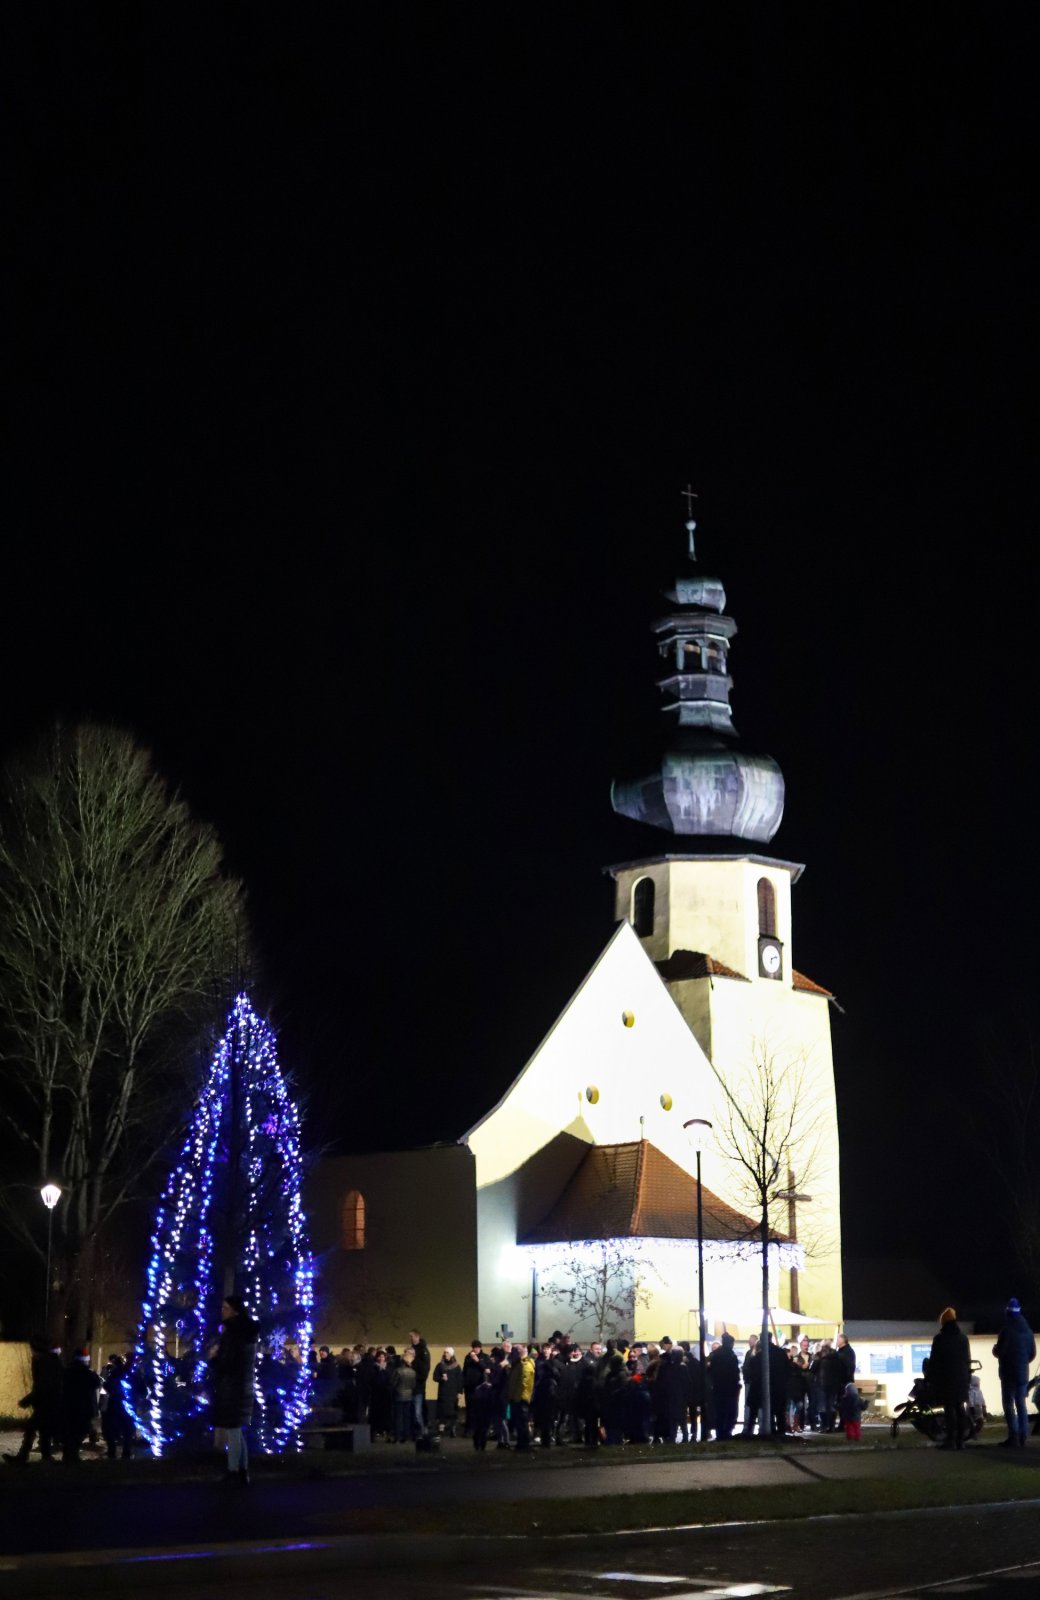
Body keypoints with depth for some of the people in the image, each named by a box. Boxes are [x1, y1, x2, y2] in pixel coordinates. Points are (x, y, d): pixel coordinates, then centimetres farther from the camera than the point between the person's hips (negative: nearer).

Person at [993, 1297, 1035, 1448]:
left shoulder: (1007, 1330, -15)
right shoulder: (1027, 1330, 7)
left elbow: (999, 1351, -17)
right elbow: (1033, 1353, 12)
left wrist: (995, 1348, 5)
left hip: (1009, 1373, -6)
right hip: (1023, 1373, 6)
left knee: (1009, 1404, -4)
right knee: (1021, 1404, 12)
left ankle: (1013, 1437, -11)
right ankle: (1023, 1436, 9)